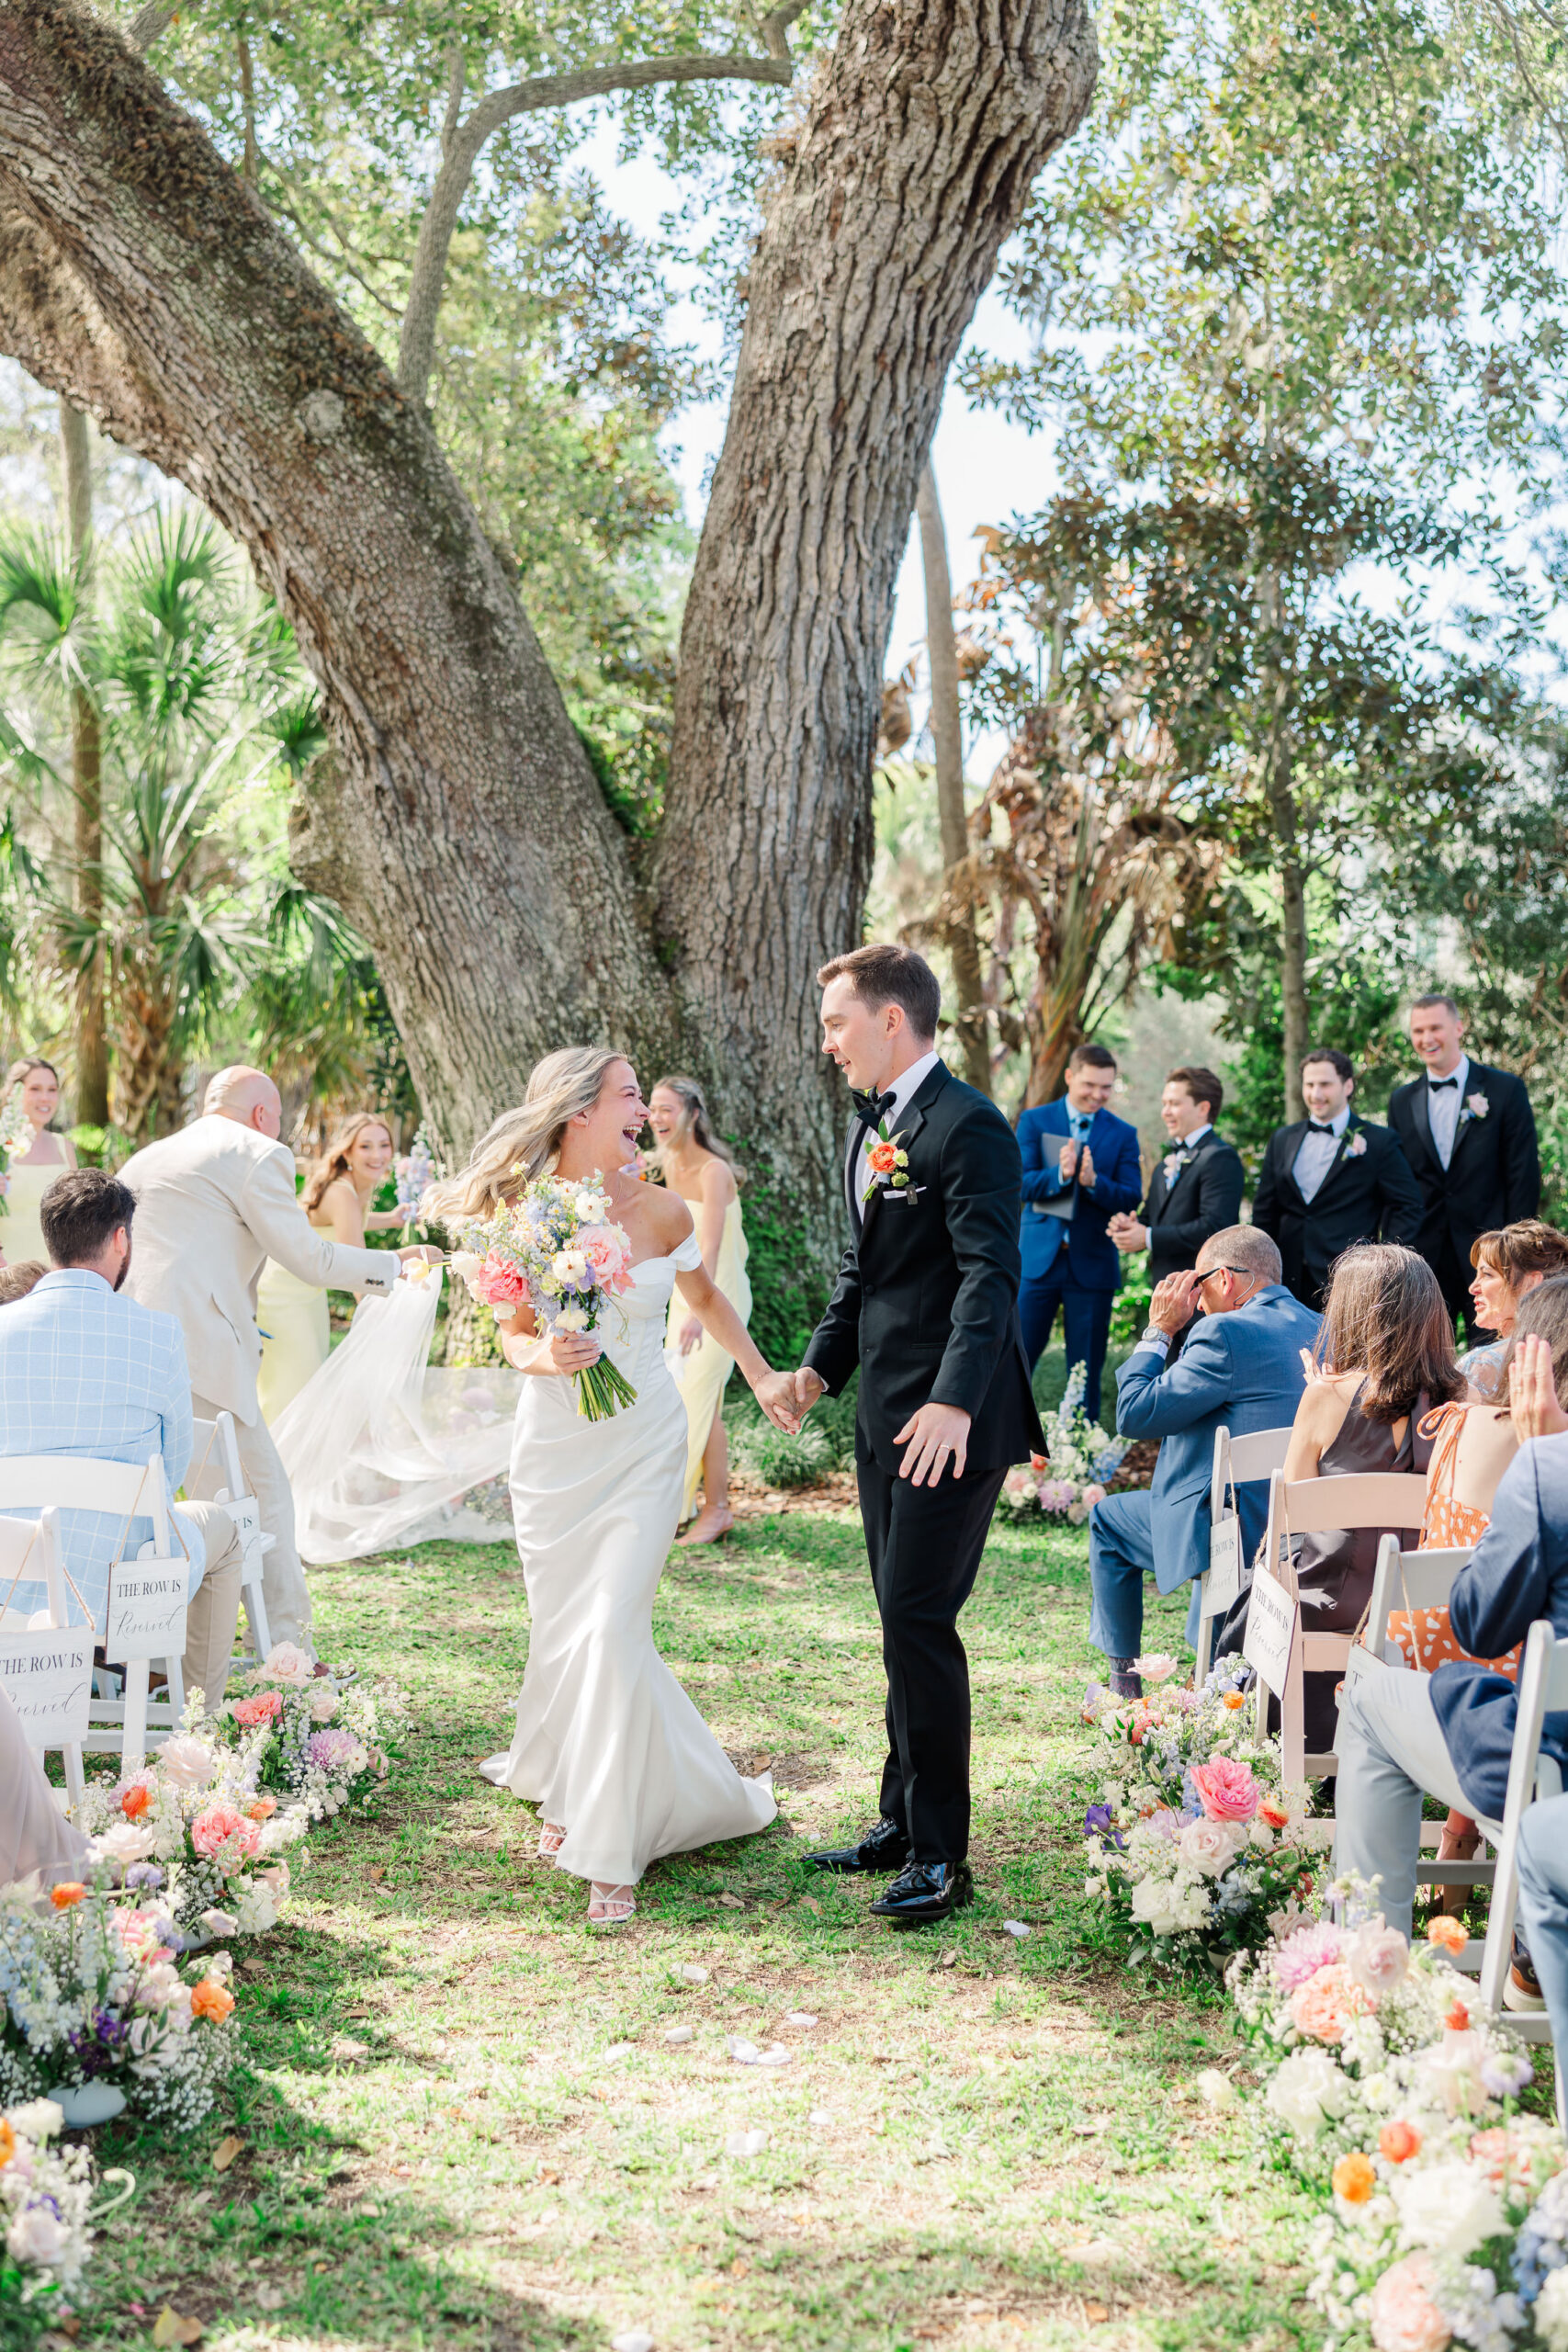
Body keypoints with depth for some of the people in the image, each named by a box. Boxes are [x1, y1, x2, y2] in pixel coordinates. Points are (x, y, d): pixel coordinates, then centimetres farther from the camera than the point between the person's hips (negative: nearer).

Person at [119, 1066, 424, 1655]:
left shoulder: (144, 1159, 26)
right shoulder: (259, 1154, 2)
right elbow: (309, 1257, 1)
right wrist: (394, 1264, 13)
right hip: (196, 1354, -8)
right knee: (263, 1495, 0)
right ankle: (288, 1656, 2)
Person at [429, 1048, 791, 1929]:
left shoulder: (661, 1211, -6)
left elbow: (706, 1298, 14)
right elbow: (514, 1335, 4)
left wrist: (763, 1378, 14)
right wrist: (544, 1356, -18)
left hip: (643, 1447, -1)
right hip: (555, 1449, 1)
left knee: (612, 1629, -11)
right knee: (563, 1632, 8)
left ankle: (610, 1848, 0)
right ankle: (570, 1792, 36)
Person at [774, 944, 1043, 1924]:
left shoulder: (969, 1127, -14)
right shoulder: (870, 1127, 16)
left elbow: (991, 1274, -23)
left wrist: (954, 1401, -32)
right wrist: (821, 1366, 13)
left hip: (951, 1419, -10)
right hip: (887, 1413, 10)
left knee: (919, 1618, -9)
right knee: (903, 1620, 16)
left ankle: (941, 1857, 0)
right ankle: (904, 1822, 27)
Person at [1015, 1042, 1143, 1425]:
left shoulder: (1123, 1134, 6)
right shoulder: (1034, 1121, 3)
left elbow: (1131, 1199, -4)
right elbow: (1022, 1184, -7)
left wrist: (1093, 1181, -22)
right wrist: (1059, 1175, -26)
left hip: (1092, 1264, 1)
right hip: (1039, 1260, -1)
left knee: (1087, 1370, 5)